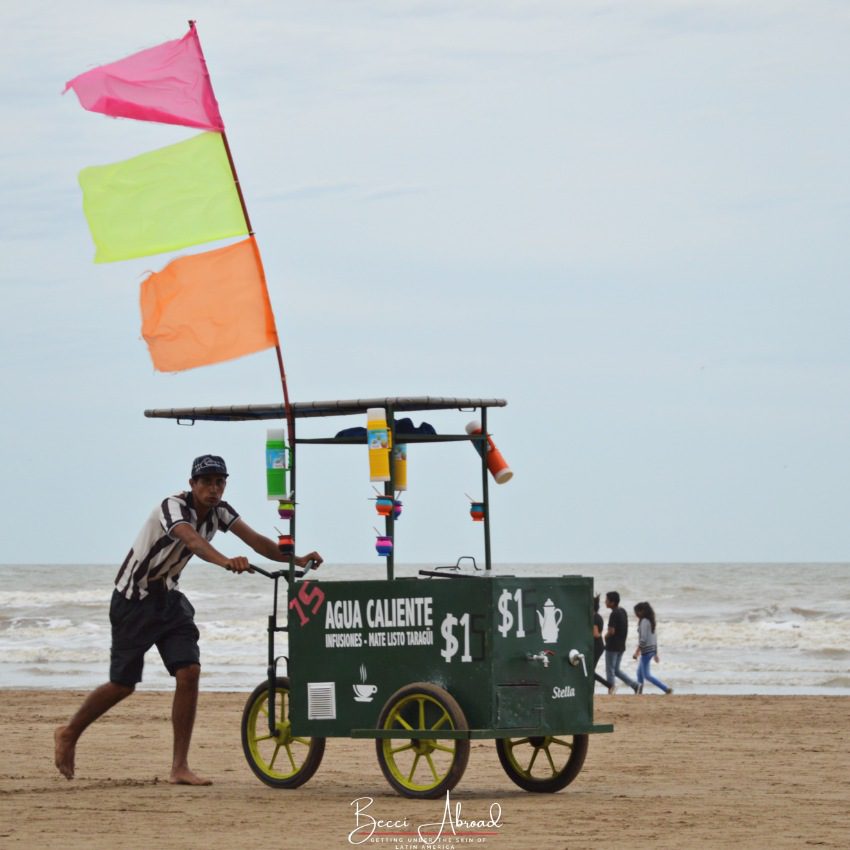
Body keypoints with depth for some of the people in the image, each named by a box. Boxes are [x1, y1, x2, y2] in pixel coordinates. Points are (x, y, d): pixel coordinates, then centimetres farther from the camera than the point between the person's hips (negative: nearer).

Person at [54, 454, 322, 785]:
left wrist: (296, 560, -29)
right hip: (134, 599, -6)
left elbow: (255, 540, -14)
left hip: (167, 597, 6)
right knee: (123, 684, 0)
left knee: (189, 673, -11)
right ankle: (69, 734, 25)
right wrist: (226, 562, -64)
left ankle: (180, 768, -6)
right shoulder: (174, 507, -25)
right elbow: (192, 539, -45)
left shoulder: (218, 511, -3)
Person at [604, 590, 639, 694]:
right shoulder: (623, 612, 10)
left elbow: (611, 631, -25)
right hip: (621, 646, 9)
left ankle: (611, 691, 3)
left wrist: (606, 636, -3)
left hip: (612, 646, -9)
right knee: (616, 670, 16)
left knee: (610, 670, 2)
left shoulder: (614, 614, -18)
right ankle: (634, 685, 5)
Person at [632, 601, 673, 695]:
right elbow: (654, 638, 16)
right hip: (652, 649, 10)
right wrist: (656, 653, 21)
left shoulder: (644, 622, -16)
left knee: (646, 675, -4)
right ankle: (639, 693, 21)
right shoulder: (650, 621, 12)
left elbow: (643, 639, -21)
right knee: (640, 673, 17)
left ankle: (667, 689, -10)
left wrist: (637, 652, -16)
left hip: (646, 650, -10)